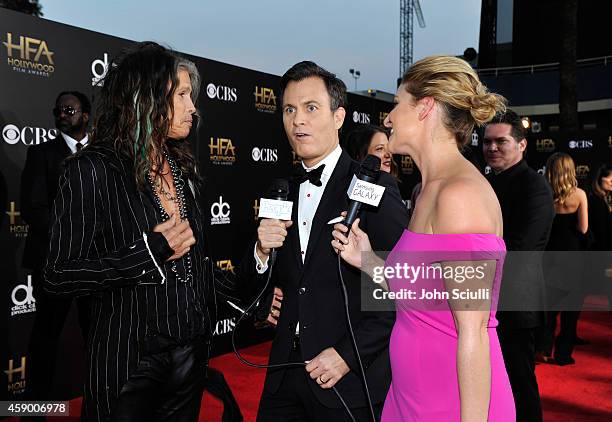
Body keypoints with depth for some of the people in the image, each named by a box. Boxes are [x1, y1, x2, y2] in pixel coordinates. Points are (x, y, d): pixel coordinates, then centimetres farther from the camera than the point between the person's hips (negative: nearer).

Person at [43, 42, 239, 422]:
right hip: (130, 360, -6)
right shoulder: (93, 170, -13)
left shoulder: (185, 170, 7)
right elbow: (60, 275, -15)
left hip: (192, 351, 7)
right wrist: (149, 253, -21)